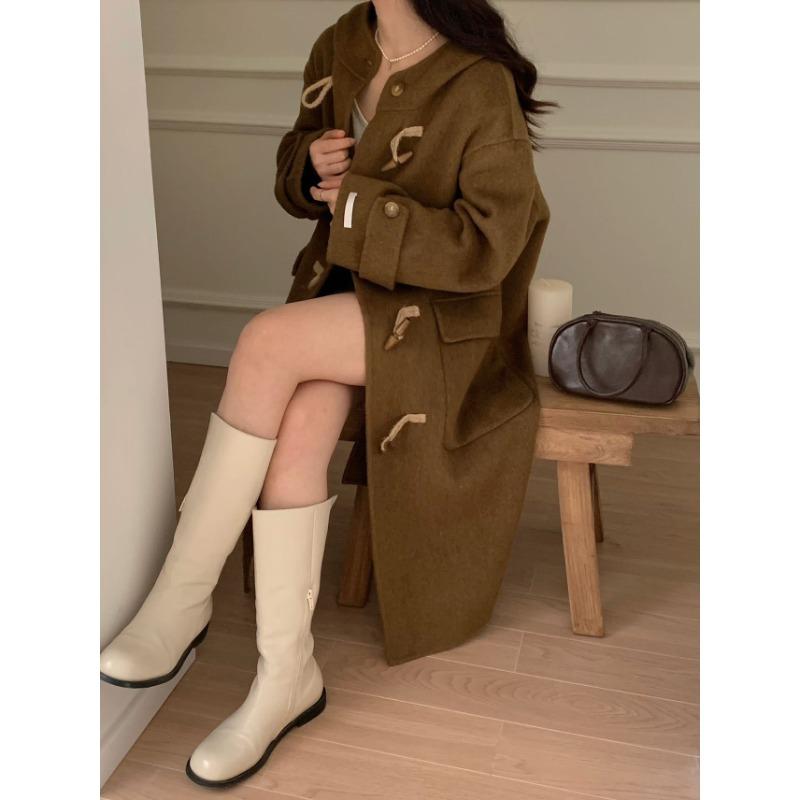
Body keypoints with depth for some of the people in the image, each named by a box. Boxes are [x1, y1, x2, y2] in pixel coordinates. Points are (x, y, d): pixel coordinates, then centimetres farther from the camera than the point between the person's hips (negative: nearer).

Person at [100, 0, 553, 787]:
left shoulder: (482, 87, -16)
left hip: (446, 312, -5)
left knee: (268, 343, -29)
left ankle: (182, 598, -15)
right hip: (345, 287, 6)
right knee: (299, 420, -25)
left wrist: (357, 204, -18)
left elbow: (486, 247, -20)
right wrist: (312, 165, -8)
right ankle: (286, 672, -14)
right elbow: (297, 162, 16)